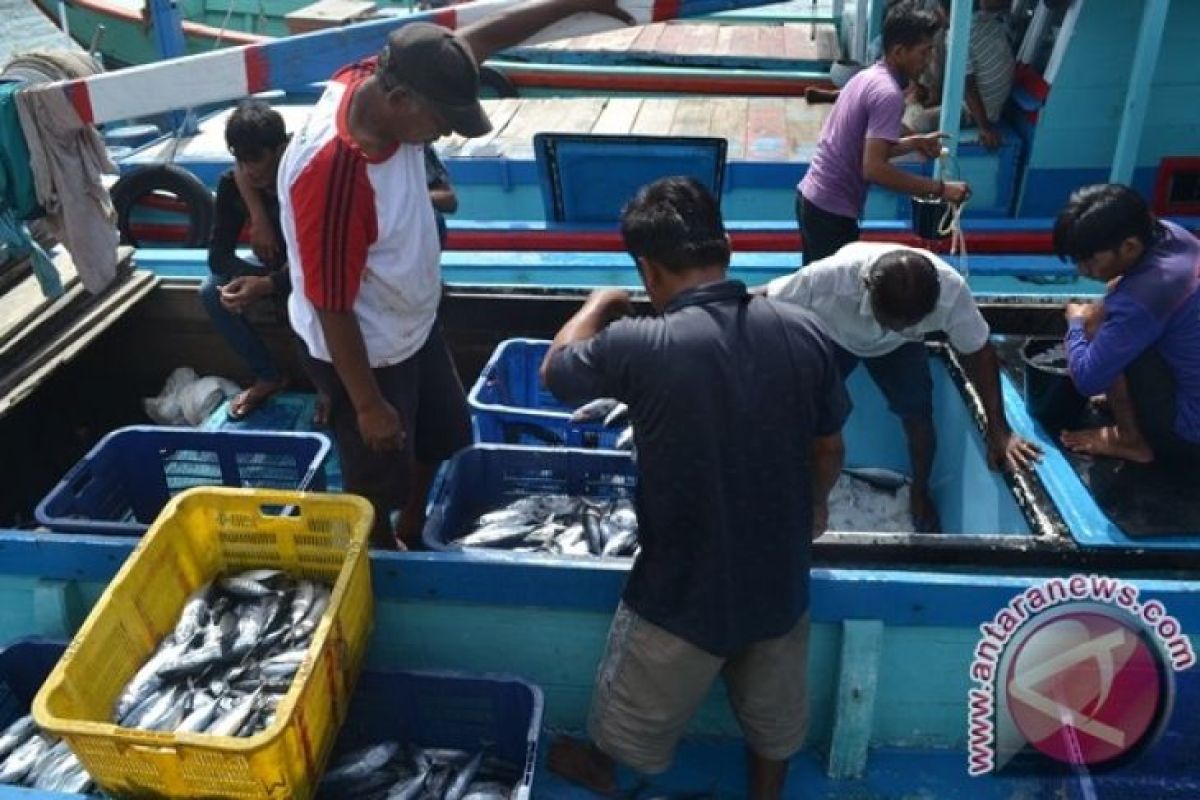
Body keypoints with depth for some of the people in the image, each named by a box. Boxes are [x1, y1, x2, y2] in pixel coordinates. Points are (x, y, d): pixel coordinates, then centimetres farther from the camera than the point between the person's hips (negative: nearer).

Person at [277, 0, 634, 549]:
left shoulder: (383, 79, -15)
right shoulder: (331, 172, -37)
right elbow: (331, 308, -28)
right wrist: (369, 405, -19)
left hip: (415, 326, 9)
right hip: (363, 352, -8)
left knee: (444, 438, 28)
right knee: (378, 483, 15)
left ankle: (413, 535, 53)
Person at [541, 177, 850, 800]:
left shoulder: (637, 345, -25)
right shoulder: (802, 333, -12)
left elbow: (554, 372, -4)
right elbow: (829, 451, 2)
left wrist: (600, 305, 13)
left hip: (684, 591, -3)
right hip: (780, 579, 4)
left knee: (639, 703, 27)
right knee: (774, 710, 30)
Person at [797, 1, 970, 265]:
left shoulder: (867, 76, 11)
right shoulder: (888, 93, -18)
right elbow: (873, 168, -27)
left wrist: (914, 143, 14)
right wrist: (940, 188, -23)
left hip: (811, 196, 10)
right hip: (831, 210, -9)